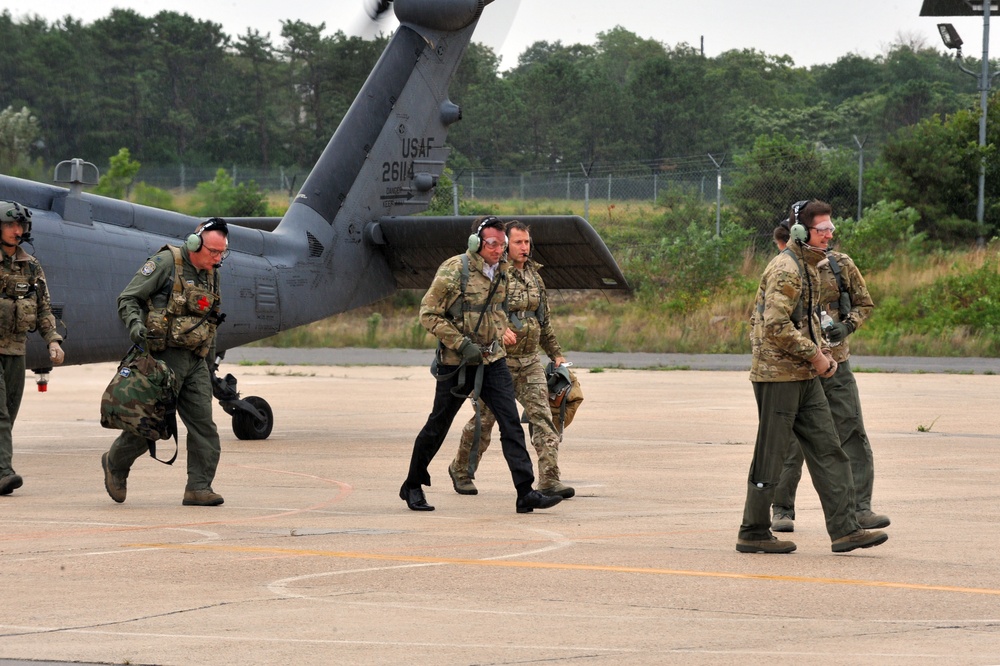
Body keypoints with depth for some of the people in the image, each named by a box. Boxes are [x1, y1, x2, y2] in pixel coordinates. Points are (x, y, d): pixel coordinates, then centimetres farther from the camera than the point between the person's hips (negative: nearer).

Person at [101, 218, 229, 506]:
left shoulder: (211, 275, 14)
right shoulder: (166, 263, -8)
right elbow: (128, 298, -8)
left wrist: (210, 365, 22)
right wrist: (135, 325, -26)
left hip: (195, 361, 7)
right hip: (164, 355, -7)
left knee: (204, 424, -3)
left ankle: (199, 487, -1)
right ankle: (116, 462, 21)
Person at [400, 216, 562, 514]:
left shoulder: (501, 272, 5)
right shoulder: (453, 271, -15)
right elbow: (428, 314, -13)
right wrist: (461, 344, -19)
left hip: (493, 360, 5)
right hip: (456, 363, -5)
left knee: (511, 423, -8)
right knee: (438, 426, 8)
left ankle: (526, 493, -12)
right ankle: (412, 487, 26)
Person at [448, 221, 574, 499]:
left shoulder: (534, 275, 13)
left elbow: (544, 321, 22)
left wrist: (556, 353, 22)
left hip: (530, 361, 5)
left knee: (542, 417, -9)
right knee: (484, 419, 7)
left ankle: (549, 480, -15)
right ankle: (460, 470, 29)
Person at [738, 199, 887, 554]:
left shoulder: (808, 268, 16)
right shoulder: (785, 269, -16)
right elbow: (776, 327, -24)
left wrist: (822, 354, 11)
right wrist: (815, 355, -17)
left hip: (804, 377, 10)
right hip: (777, 375, -10)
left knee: (827, 451, 4)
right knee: (770, 457, -2)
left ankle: (844, 530, 2)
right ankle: (754, 533, 7)